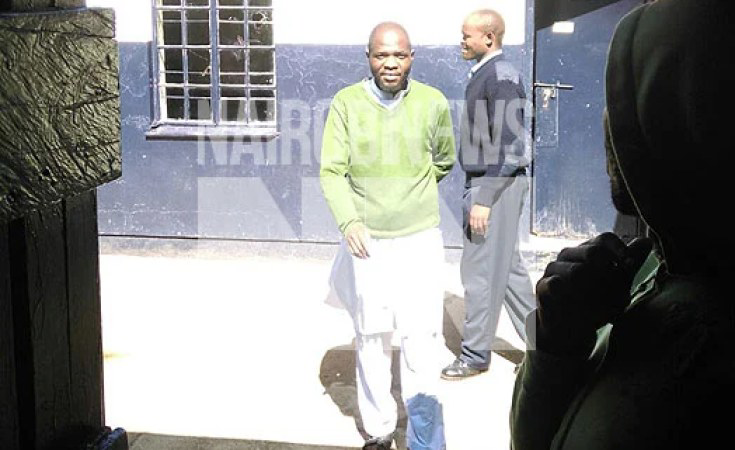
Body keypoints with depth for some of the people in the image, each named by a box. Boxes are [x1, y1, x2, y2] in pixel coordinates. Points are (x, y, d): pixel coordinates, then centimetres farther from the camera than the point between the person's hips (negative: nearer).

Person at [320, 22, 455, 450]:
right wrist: (349, 220, -23)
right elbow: (332, 171, -9)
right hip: (367, 241, 1)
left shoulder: (434, 103, -4)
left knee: (423, 341, -5)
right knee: (372, 339, 11)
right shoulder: (346, 103, -5)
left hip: (420, 240, 0)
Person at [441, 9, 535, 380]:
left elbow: (508, 145, -21)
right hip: (483, 183, 10)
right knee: (507, 266, 15)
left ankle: (475, 355, 11)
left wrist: (484, 200, -21)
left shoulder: (501, 77, -15)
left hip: (497, 185, -10)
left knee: (480, 270, -1)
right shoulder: (483, 75, 13)